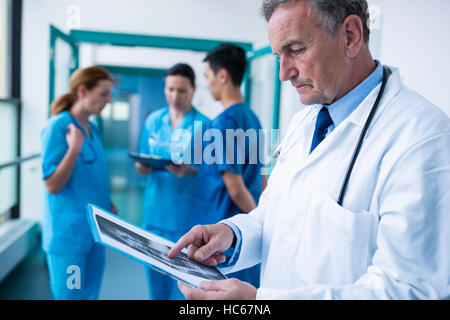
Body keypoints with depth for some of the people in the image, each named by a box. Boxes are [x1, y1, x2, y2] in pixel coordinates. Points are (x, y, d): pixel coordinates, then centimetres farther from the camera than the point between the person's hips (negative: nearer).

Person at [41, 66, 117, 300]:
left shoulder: (93, 130, 9)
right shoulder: (58, 127, -13)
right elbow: (52, 186, -17)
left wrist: (107, 205, 12)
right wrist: (74, 149, -25)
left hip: (95, 228, 7)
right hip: (68, 231, -7)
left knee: (90, 293, 16)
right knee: (69, 295, 3)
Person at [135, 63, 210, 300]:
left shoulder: (202, 125, -5)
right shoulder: (153, 120, 9)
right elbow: (142, 165, 13)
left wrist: (189, 169, -25)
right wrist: (141, 167, -9)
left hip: (186, 215, -4)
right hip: (155, 211, 4)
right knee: (155, 275, 13)